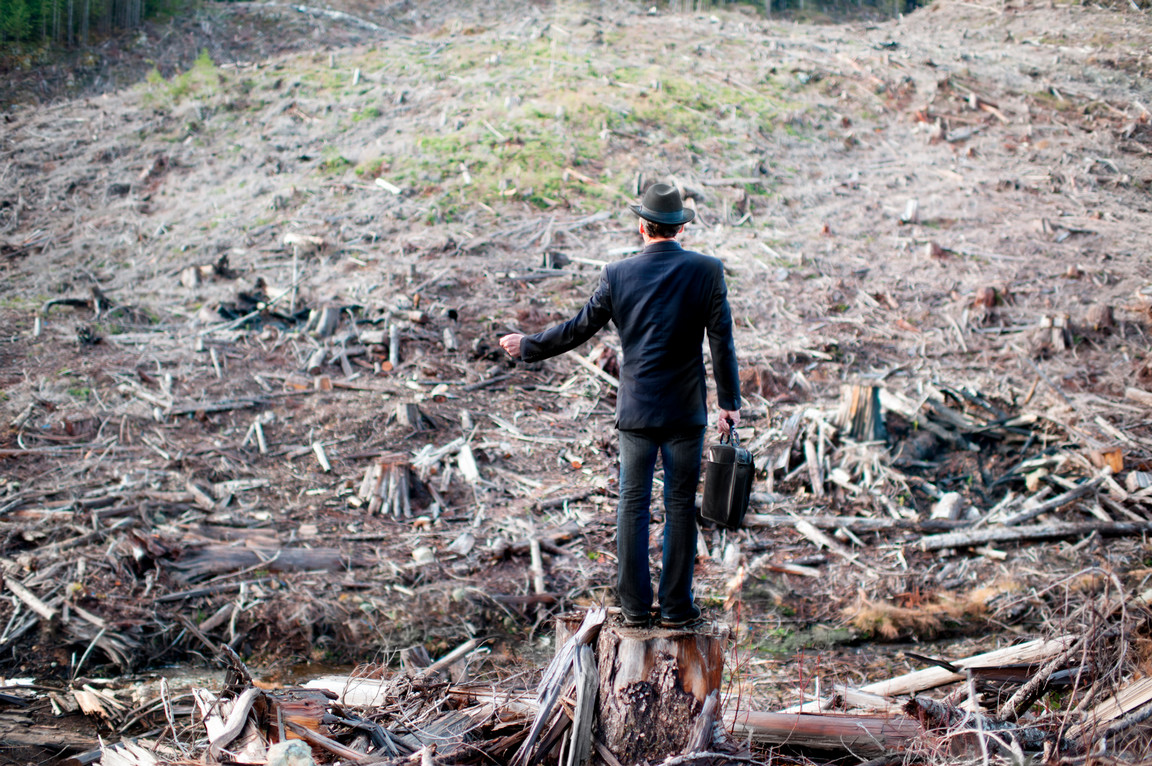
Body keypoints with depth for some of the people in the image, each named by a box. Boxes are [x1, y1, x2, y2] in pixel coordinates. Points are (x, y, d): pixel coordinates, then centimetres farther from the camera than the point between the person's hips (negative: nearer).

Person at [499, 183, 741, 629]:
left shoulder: (618, 274, -4)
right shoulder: (707, 271, -4)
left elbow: (579, 329, 3)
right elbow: (722, 342, -3)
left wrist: (528, 347, 18)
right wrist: (730, 402, 5)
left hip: (636, 408, 1)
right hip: (686, 410, 0)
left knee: (633, 504, 8)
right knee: (680, 506, 6)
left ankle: (635, 605, 10)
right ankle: (676, 607, 9)